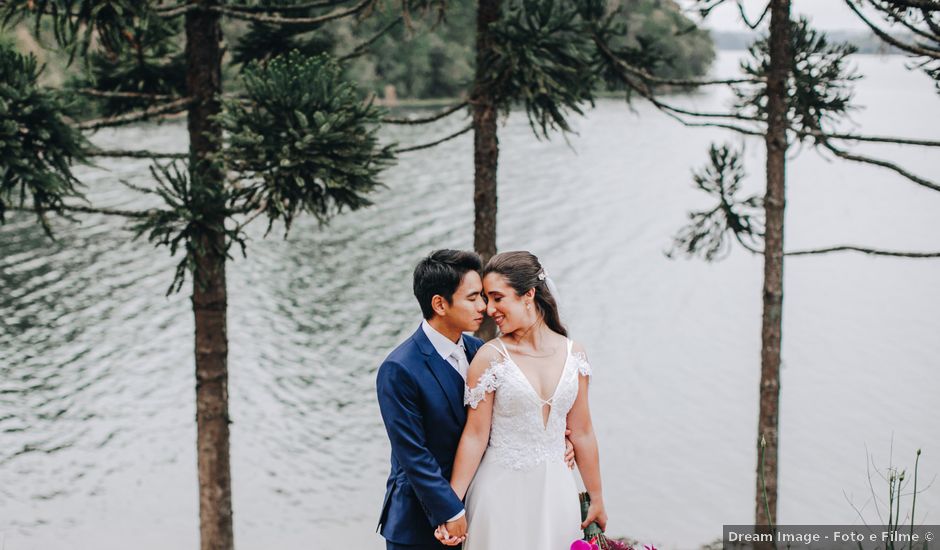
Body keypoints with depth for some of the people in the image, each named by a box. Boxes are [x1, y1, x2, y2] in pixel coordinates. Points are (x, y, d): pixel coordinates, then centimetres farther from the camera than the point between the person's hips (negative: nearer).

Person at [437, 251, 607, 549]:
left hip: (556, 491, 3)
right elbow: (475, 436, -8)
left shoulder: (573, 354, 1)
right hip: (502, 493, -3)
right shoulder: (490, 357, -9)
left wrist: (596, 499, 12)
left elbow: (582, 432, 7)